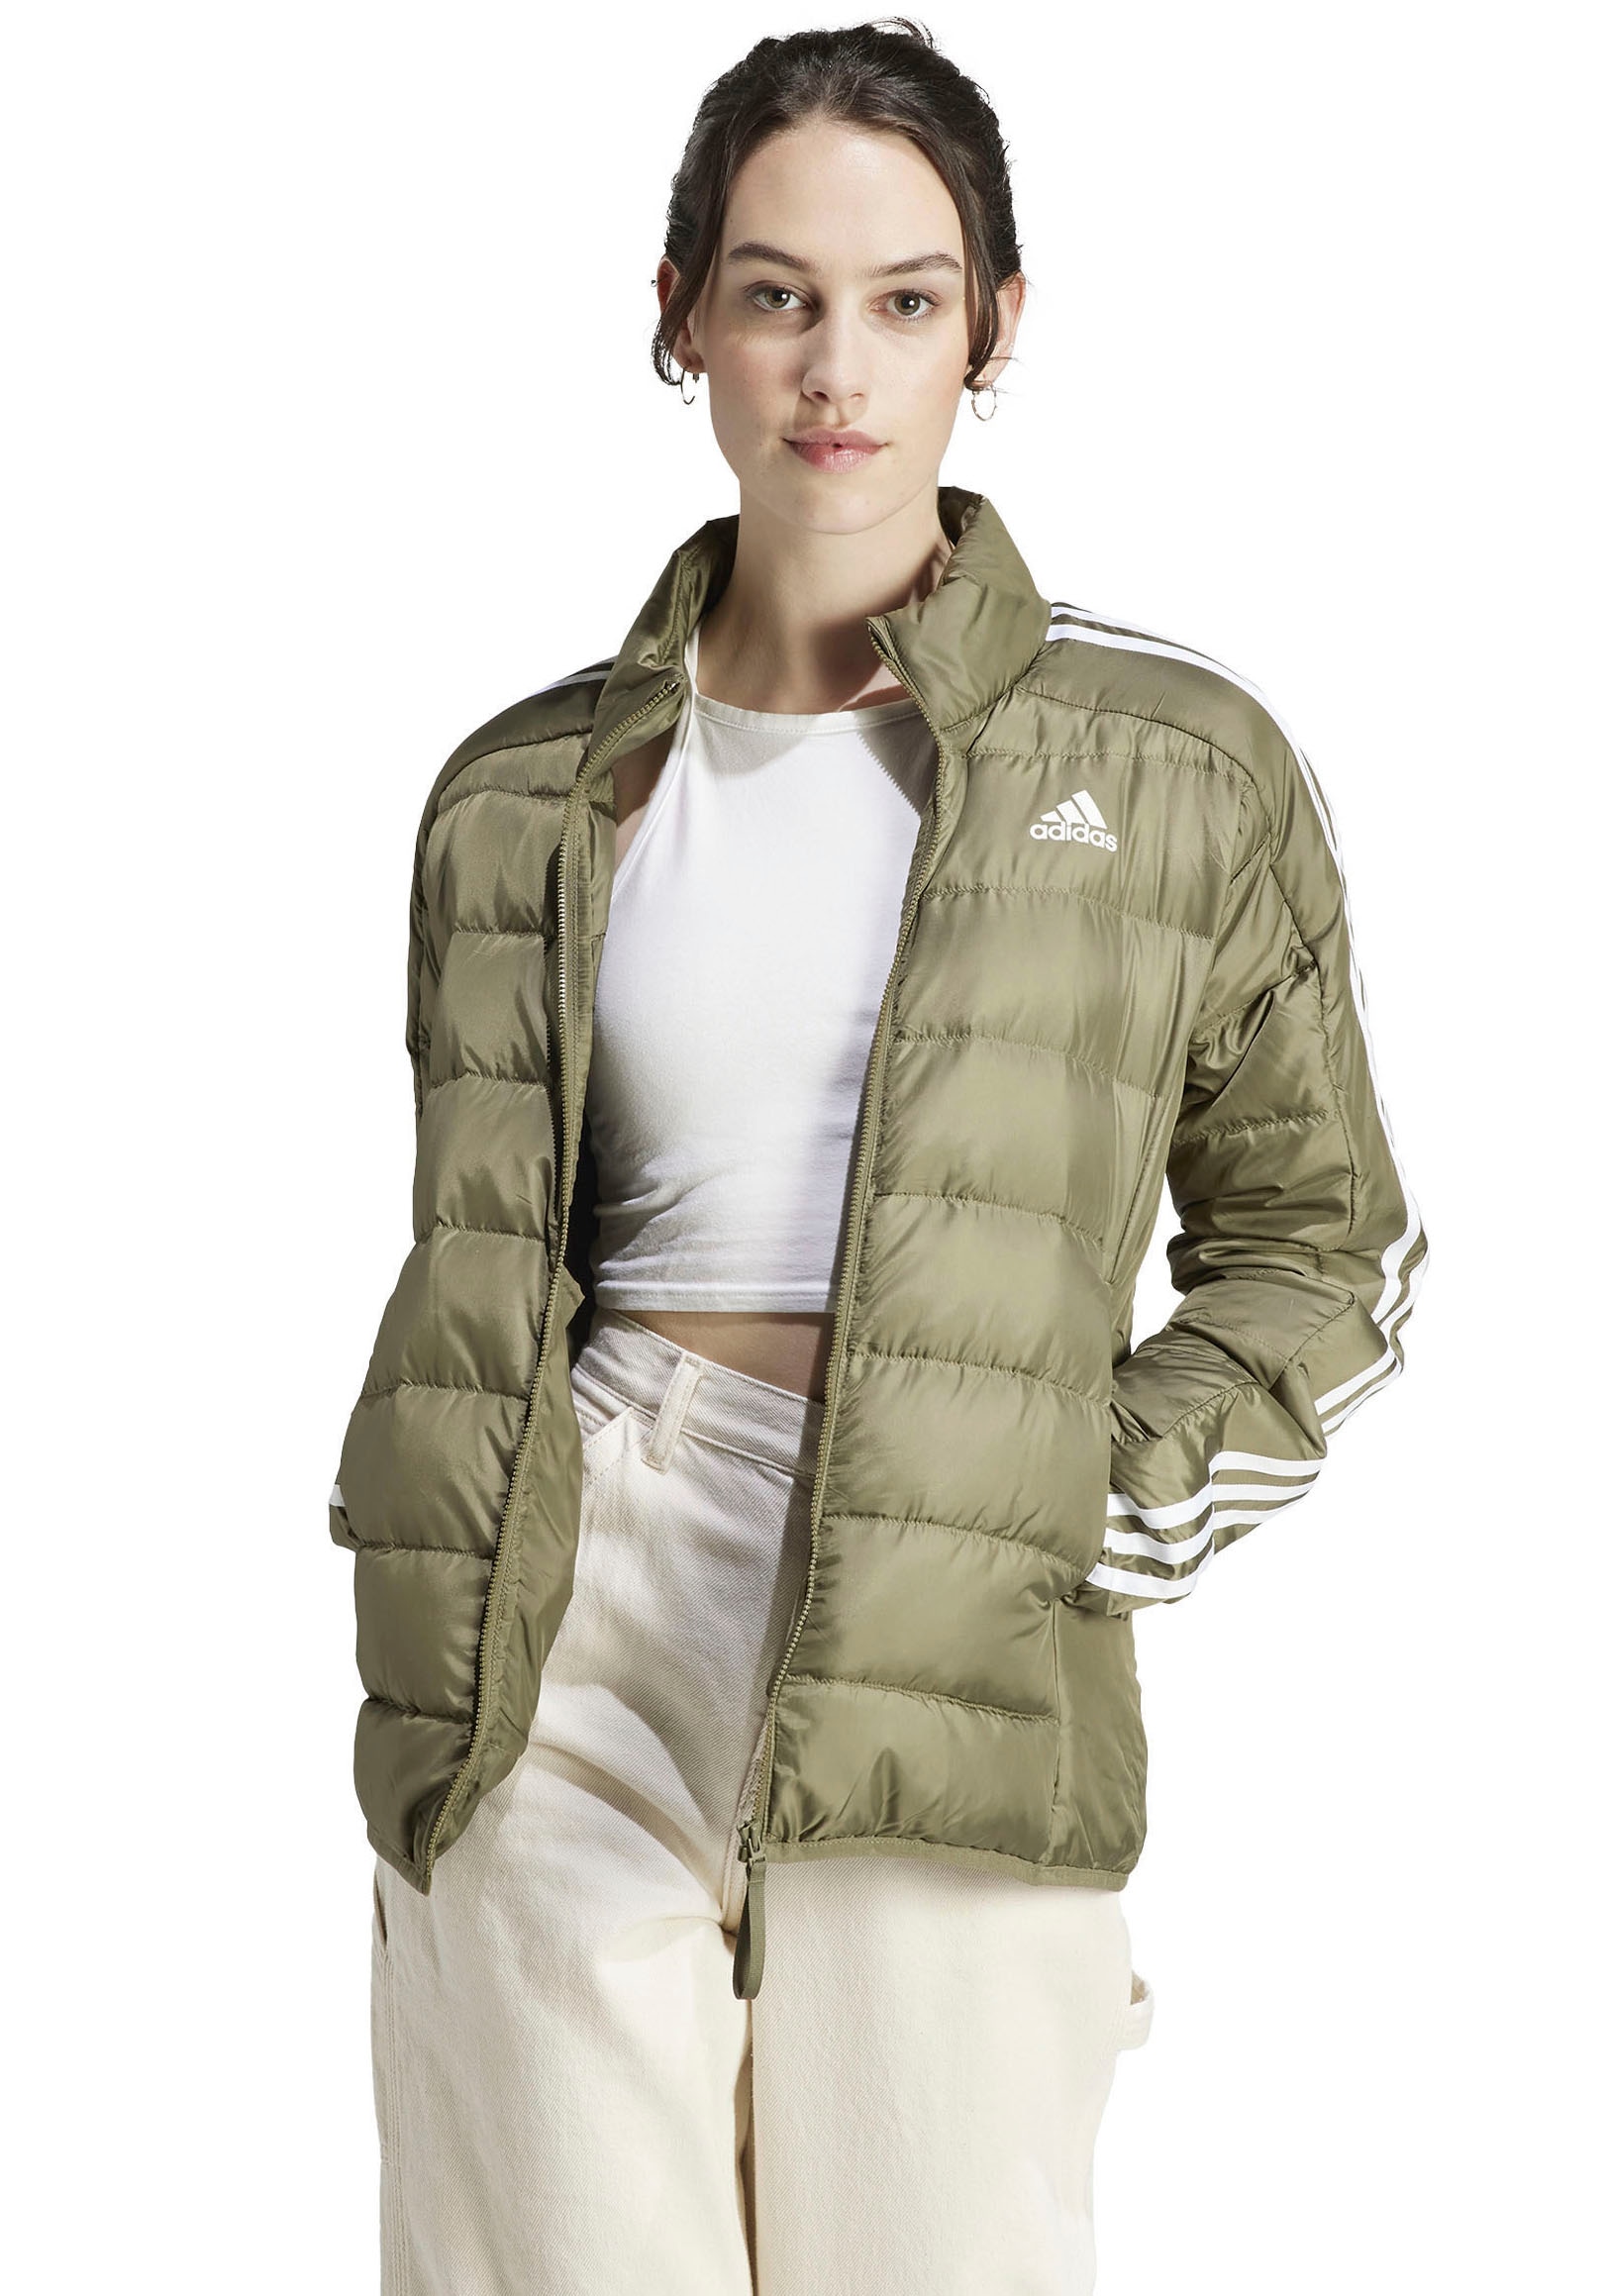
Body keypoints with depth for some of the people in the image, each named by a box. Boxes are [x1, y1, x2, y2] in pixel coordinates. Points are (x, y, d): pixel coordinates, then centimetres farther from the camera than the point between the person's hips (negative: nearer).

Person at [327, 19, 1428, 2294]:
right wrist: (440, 1595, 8)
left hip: (947, 1693, -2)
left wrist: (1097, 1512, -2)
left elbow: (1321, 1244, 11)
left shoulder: (1185, 763, 3)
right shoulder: (528, 796, 10)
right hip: (554, 1684, 2)